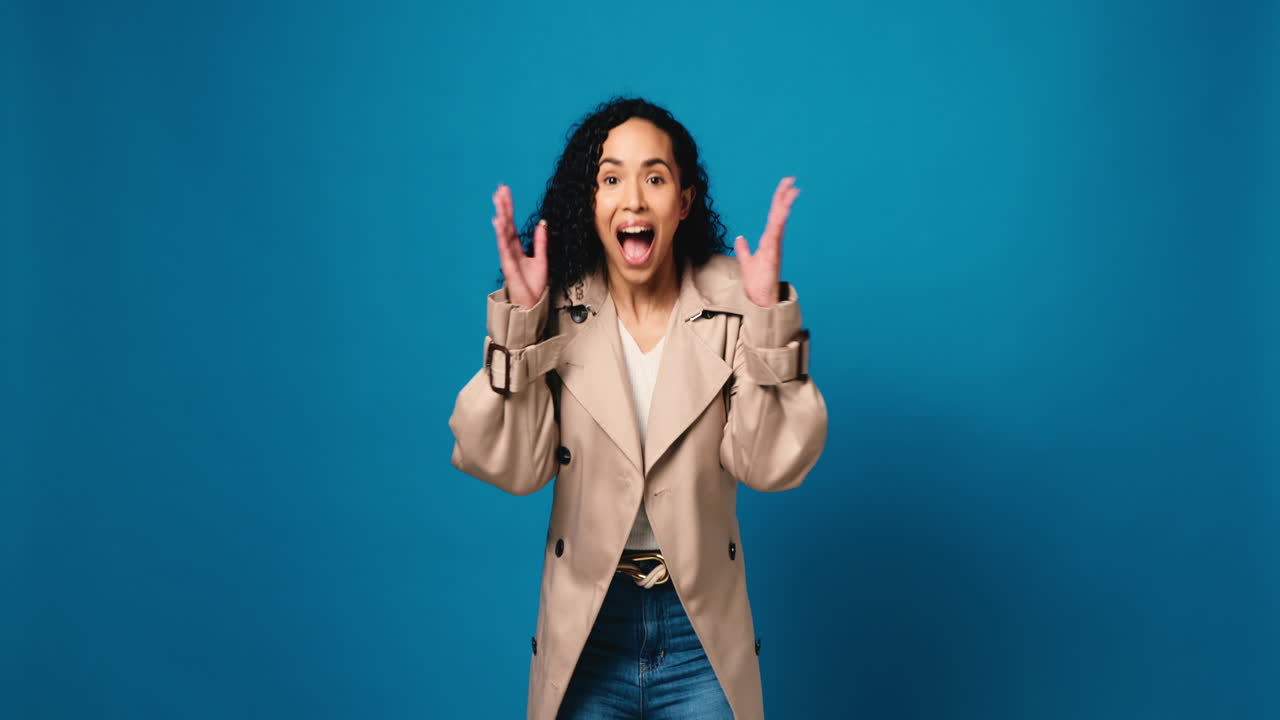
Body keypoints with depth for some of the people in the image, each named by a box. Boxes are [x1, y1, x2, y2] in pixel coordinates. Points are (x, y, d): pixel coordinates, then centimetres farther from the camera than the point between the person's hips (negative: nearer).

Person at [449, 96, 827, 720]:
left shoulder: (730, 302, -9)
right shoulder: (556, 310, -7)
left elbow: (768, 465, -14)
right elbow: (514, 468, -15)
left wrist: (768, 315, -23)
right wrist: (518, 318, -22)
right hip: (585, 623, 1)